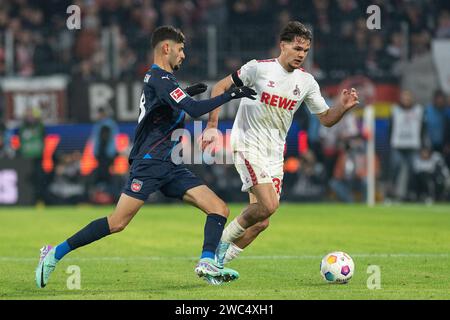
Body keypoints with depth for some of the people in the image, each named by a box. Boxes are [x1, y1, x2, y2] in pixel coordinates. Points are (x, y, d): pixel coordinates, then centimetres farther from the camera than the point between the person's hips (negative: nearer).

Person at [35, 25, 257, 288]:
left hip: (169, 167, 10)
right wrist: (230, 95, -17)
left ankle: (207, 264, -21)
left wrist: (185, 94, 30)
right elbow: (195, 110, -23)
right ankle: (56, 253, -3)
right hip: (150, 163, -10)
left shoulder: (159, 78, 17)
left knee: (219, 209, -5)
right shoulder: (160, 79, -12)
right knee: (118, 223, -13)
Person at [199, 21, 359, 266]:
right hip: (248, 145, -6)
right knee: (269, 205, -24)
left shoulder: (306, 82, 5)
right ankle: (224, 240, -4)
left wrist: (343, 107, -11)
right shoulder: (259, 68, -9)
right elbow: (220, 88, -1)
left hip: (274, 154, 6)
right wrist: (212, 126, -9)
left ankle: (217, 262, 13)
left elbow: (326, 119, 10)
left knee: (261, 222, 1)